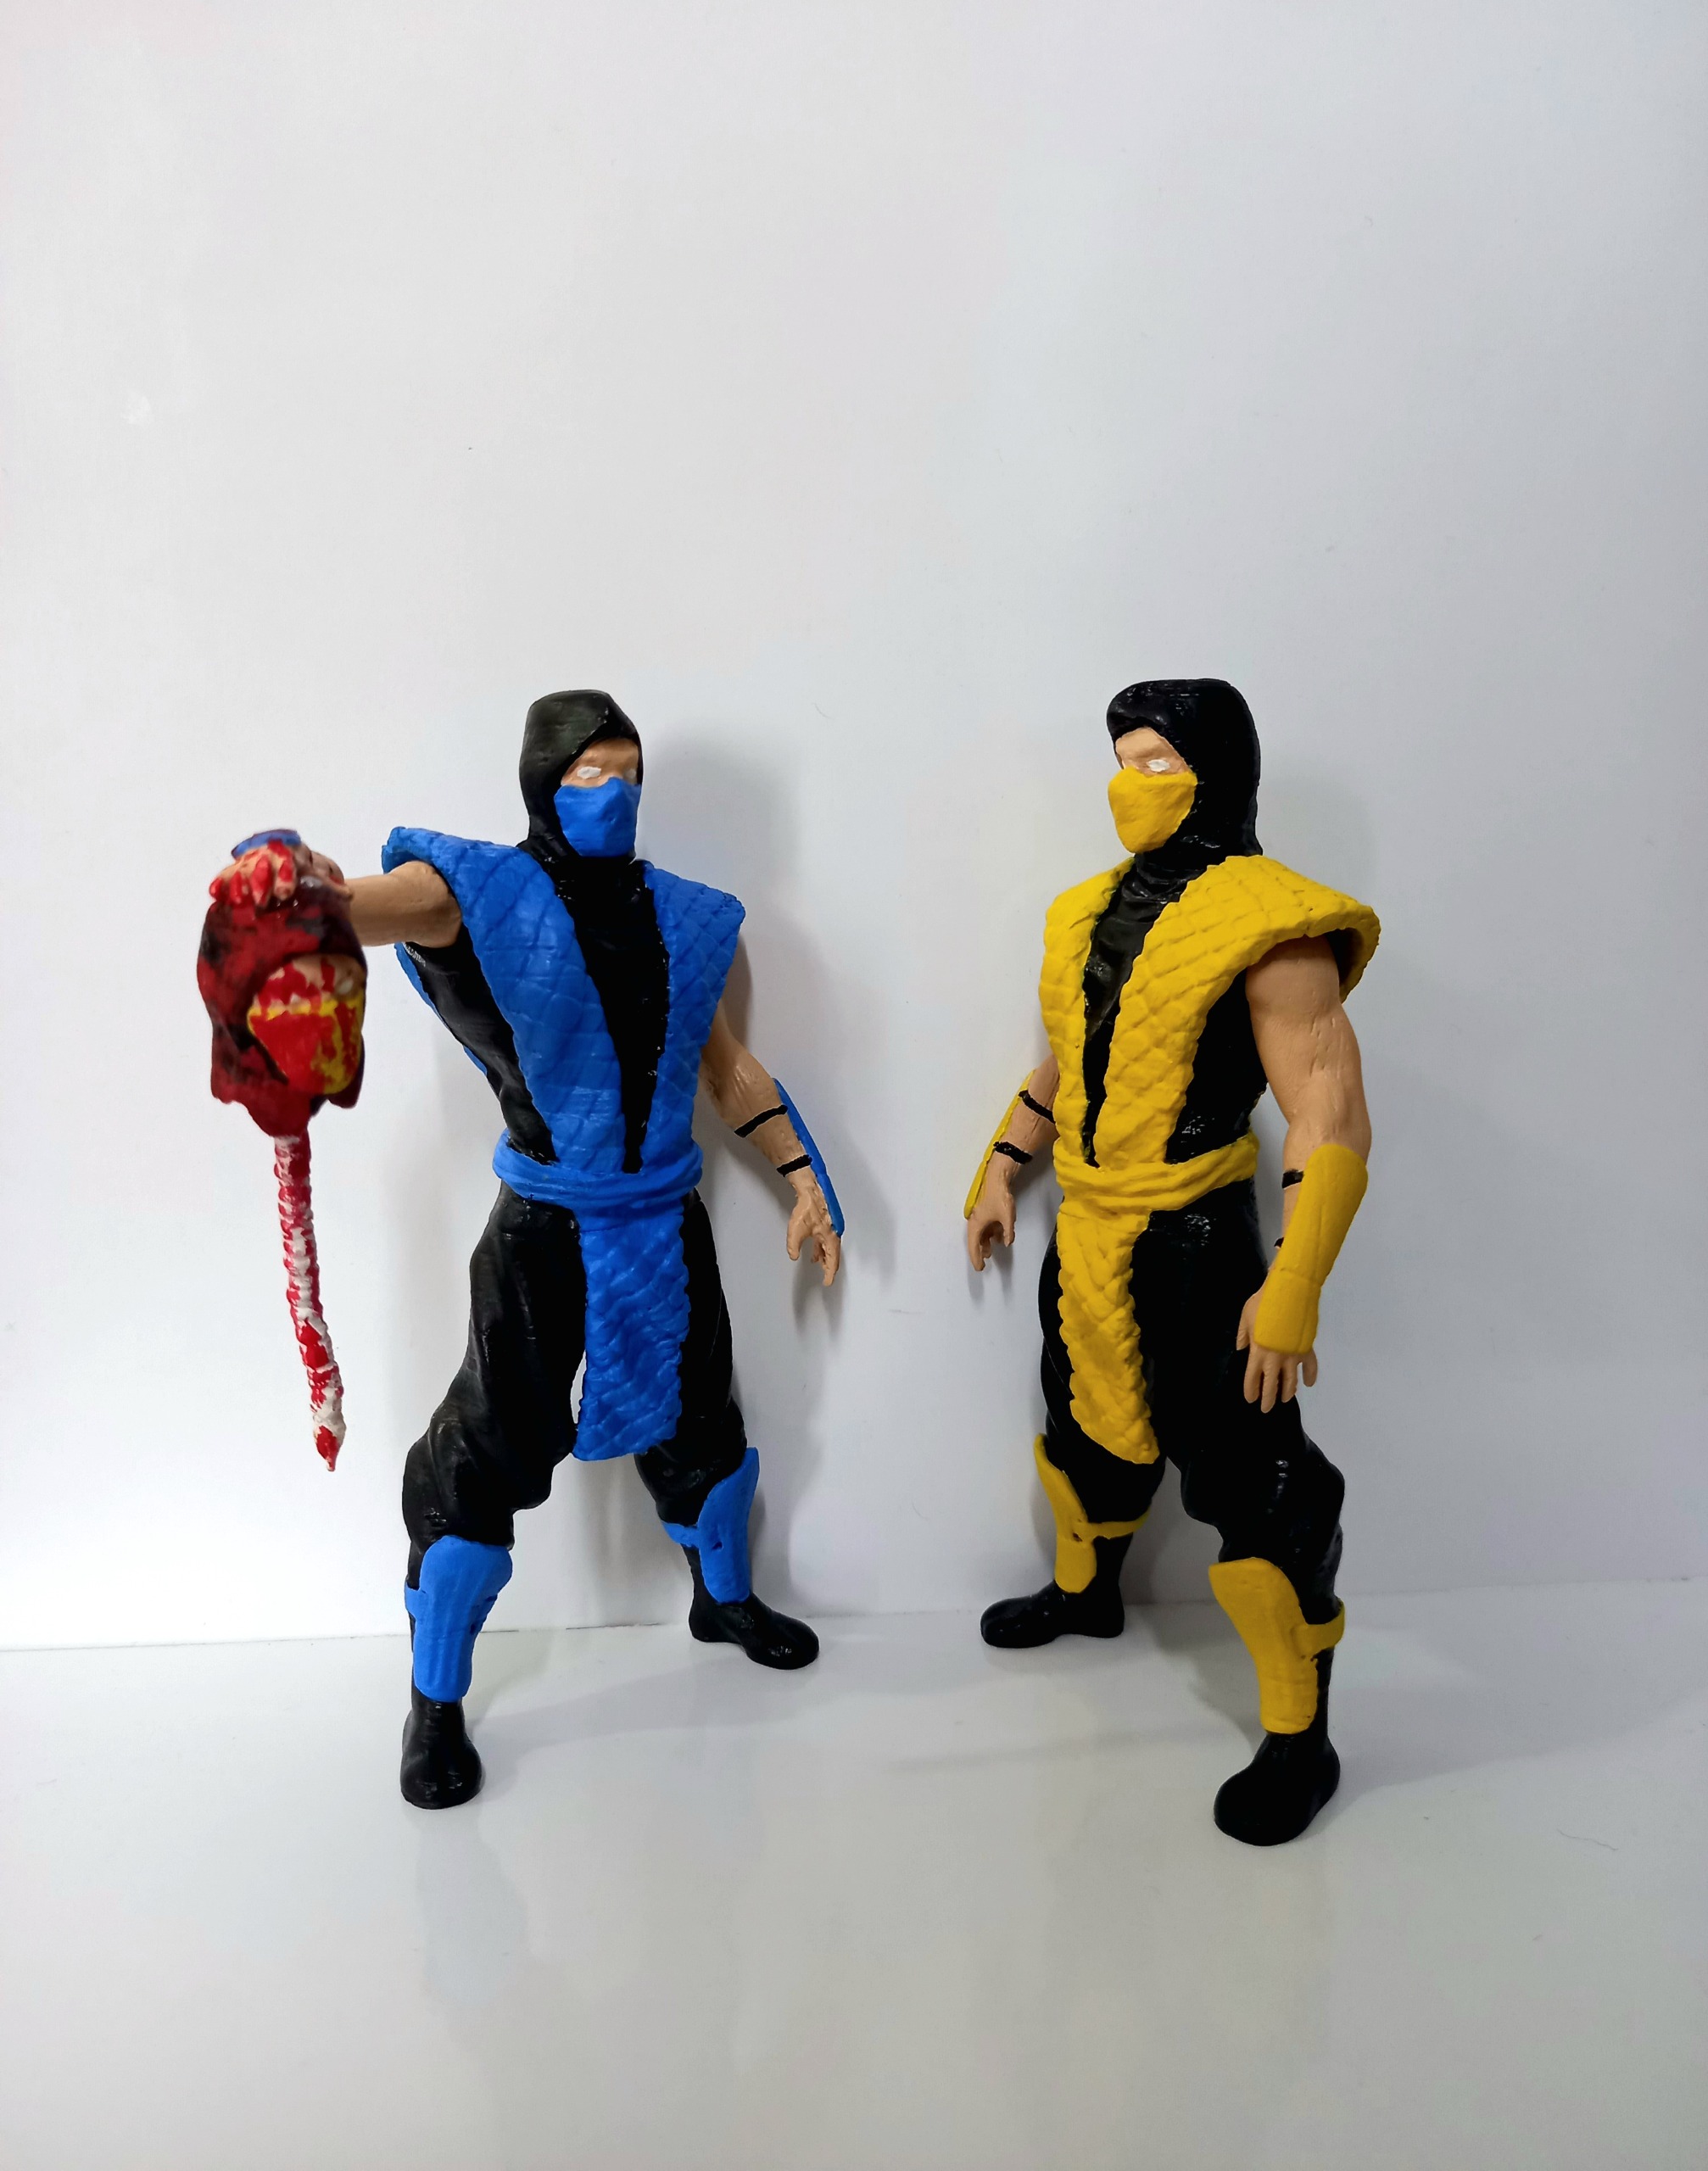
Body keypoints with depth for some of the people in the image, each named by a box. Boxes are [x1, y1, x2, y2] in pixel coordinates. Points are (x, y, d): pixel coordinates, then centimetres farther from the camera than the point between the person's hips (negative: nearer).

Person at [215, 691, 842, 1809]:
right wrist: (282, 869, -51)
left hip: (667, 1222, 4)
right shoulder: (481, 892, -10)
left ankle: (726, 1599, 47)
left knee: (700, 1424, 19)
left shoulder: (681, 914, 4)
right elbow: (347, 907, -28)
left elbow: (729, 1065, 12)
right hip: (545, 1231, -4)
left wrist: (806, 1177, 10)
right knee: (488, 1455, 0)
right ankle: (436, 1707, 22)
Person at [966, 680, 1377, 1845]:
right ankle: (1085, 1589, 53)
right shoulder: (1091, 909, 7)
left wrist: (1294, 1289, -23)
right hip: (1085, 1236, 7)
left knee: (1252, 1487, -1)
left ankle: (1300, 1743, 19)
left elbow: (1331, 1120, -19)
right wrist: (1001, 1169, 20)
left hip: (1194, 1249, -7)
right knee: (1089, 1438, 25)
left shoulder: (1269, 924, -16)